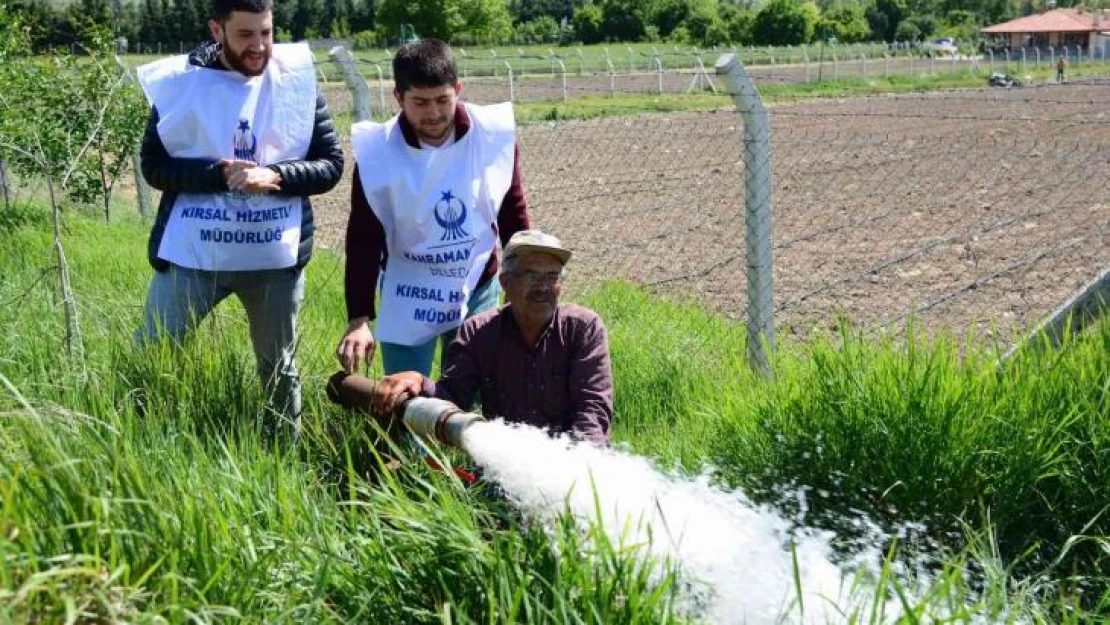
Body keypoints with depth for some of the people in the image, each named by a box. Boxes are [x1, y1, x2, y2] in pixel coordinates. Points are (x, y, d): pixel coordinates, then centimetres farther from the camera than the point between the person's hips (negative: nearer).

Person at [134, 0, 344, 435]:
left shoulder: (298, 81, -2)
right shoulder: (178, 81, -5)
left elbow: (331, 164, -1)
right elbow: (153, 166, -4)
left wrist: (275, 176, -19)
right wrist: (219, 173, -19)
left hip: (275, 255, 1)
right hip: (192, 253, -1)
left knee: (278, 368, 18)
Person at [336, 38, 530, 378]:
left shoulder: (494, 135, -11)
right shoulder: (377, 152, -15)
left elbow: (513, 216, 2)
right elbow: (363, 239, -10)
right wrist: (358, 318, -17)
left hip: (478, 292, 1)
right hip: (408, 299, -1)